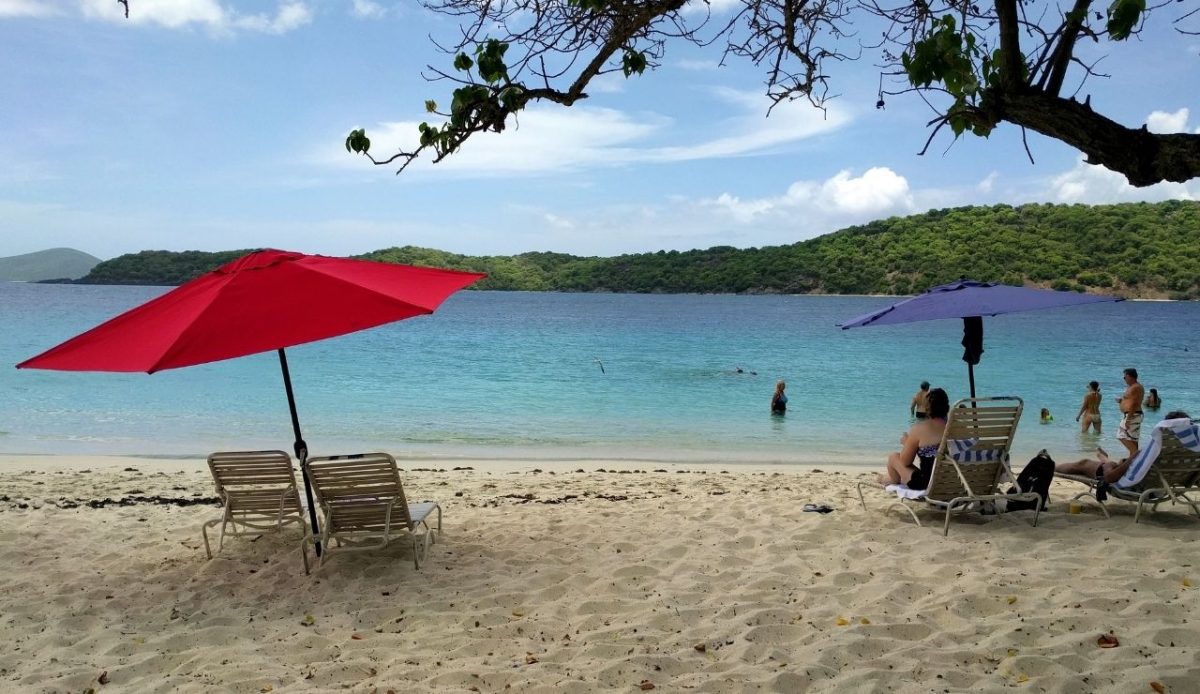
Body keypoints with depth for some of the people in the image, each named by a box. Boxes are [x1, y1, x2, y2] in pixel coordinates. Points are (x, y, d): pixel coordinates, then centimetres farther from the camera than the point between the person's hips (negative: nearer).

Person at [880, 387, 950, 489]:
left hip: (926, 483, -6)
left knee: (894, 457, 16)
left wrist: (906, 443, 12)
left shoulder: (919, 429, -14)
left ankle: (894, 481, 45)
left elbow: (905, 462, -7)